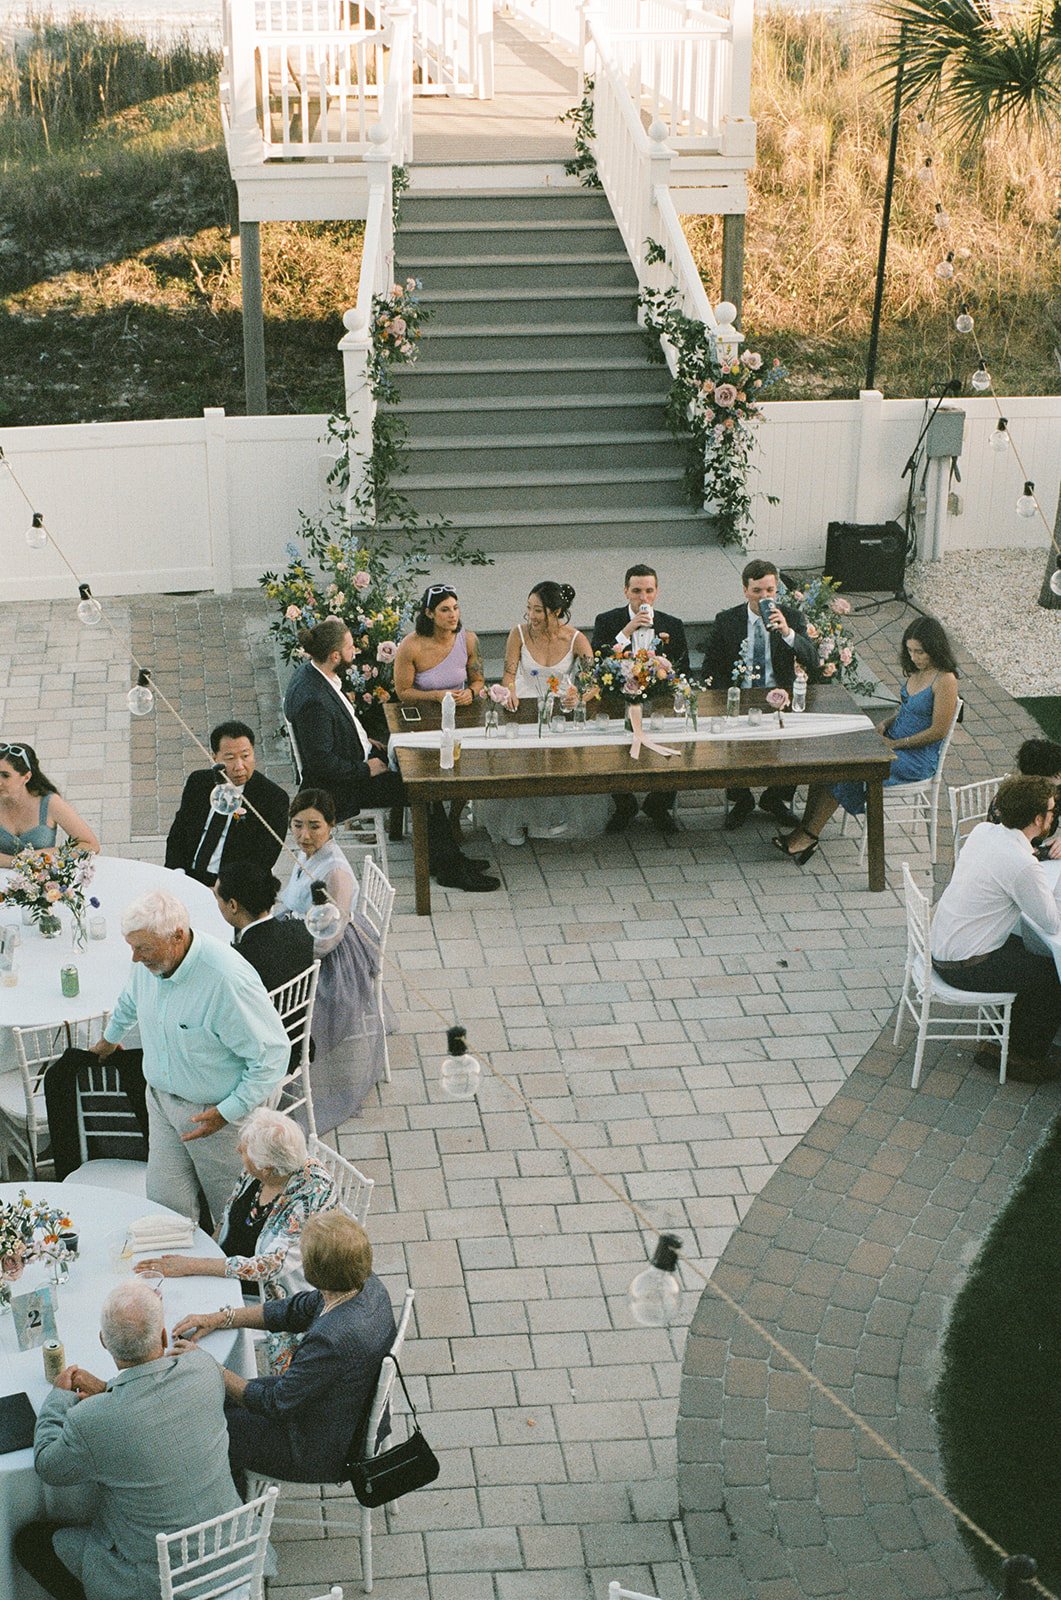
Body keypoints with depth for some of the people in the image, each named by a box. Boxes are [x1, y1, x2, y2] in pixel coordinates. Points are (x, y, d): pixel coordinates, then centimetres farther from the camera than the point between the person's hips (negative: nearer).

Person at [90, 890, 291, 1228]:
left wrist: (227, 1112, -22)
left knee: (232, 1212, 11)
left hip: (215, 1110, -6)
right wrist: (108, 1040, 37)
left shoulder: (229, 980, -32)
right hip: (162, 1099, 6)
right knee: (165, 1205, 9)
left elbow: (272, 1053, -24)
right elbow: (129, 1002, 19)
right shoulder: (149, 961, -9)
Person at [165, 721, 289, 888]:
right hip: (188, 878, 4)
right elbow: (177, 834, 13)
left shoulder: (274, 797, -6)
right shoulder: (198, 781, 9)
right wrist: (177, 873, -3)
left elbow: (262, 862, -9)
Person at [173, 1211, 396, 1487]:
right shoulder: (366, 1284, -14)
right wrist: (219, 1319, 1)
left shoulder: (331, 1340, -40)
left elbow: (275, 1404, -25)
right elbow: (297, 1310, 3)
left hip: (323, 1454, -8)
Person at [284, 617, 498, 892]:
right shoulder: (313, 700, -32)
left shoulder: (314, 672, -1)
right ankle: (448, 868, 5)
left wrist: (363, 739, 10)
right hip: (340, 790, -10)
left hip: (358, 758, 10)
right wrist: (366, 770, -17)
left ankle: (449, 857, 14)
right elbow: (322, 763, -28)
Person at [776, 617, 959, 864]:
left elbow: (938, 731, -17)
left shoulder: (945, 680, -17)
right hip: (894, 744, 9)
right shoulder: (917, 671, 10)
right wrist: (885, 724, 3)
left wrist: (894, 744, -14)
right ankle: (805, 832, -17)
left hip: (918, 760, -8)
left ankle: (808, 836, -12)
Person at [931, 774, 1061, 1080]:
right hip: (966, 968, -9)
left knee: (1025, 948, 24)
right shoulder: (1022, 866, -26)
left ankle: (1007, 1041, 30)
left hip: (940, 946, 9)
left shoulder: (983, 830, -1)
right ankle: (1028, 1057, 20)